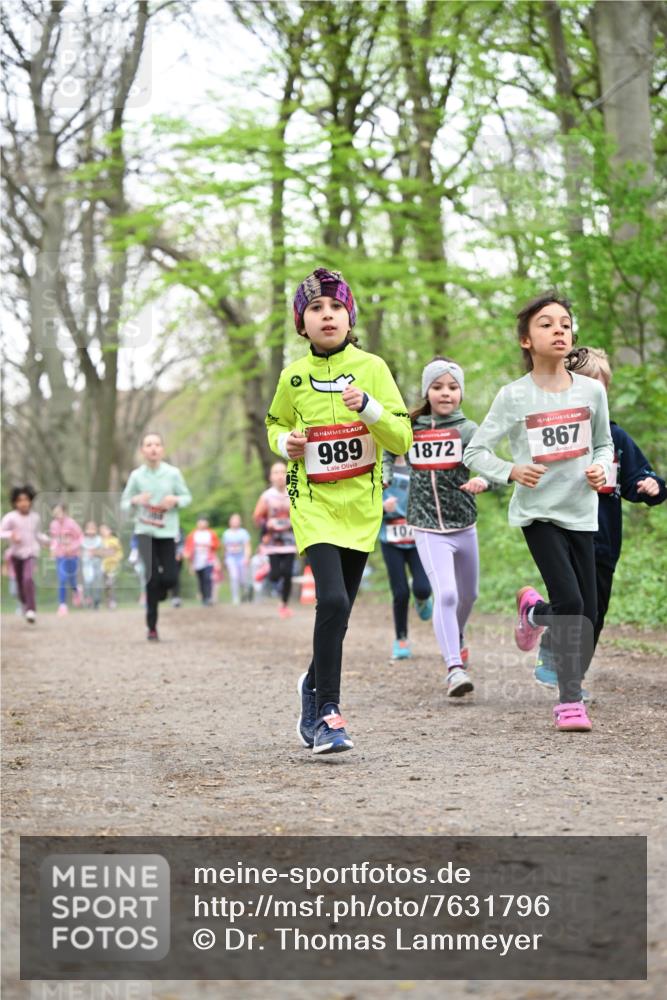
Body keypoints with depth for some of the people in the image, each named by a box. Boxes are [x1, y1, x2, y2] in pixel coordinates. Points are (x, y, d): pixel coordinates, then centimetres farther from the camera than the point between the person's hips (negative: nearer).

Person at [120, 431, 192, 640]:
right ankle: (152, 626, -4)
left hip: (167, 531, 1)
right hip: (145, 531, -1)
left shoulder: (173, 473, -1)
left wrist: (175, 500, -12)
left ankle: (154, 595, 32)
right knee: (153, 575, -15)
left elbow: (187, 497, 10)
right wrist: (135, 501, -14)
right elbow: (124, 504, 8)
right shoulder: (136, 476, -1)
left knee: (169, 578, -7)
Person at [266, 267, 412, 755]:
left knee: (338, 611, 10)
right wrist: (284, 442, -3)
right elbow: (275, 423, 20)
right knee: (333, 600, -20)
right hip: (313, 503, -2)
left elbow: (402, 440, -4)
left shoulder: (372, 368, -1)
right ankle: (327, 713, -12)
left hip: (361, 505, 2)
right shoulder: (294, 376, 1)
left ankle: (315, 683, 38)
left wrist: (368, 407, -21)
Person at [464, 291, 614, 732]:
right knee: (570, 602, -18)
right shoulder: (513, 396, -6)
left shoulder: (591, 391, 1)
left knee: (588, 613, 2)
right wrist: (512, 471, -18)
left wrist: (602, 469, -5)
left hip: (581, 512, 4)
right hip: (538, 511, -4)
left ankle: (535, 610, 35)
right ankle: (570, 700, -2)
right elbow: (475, 451, -1)